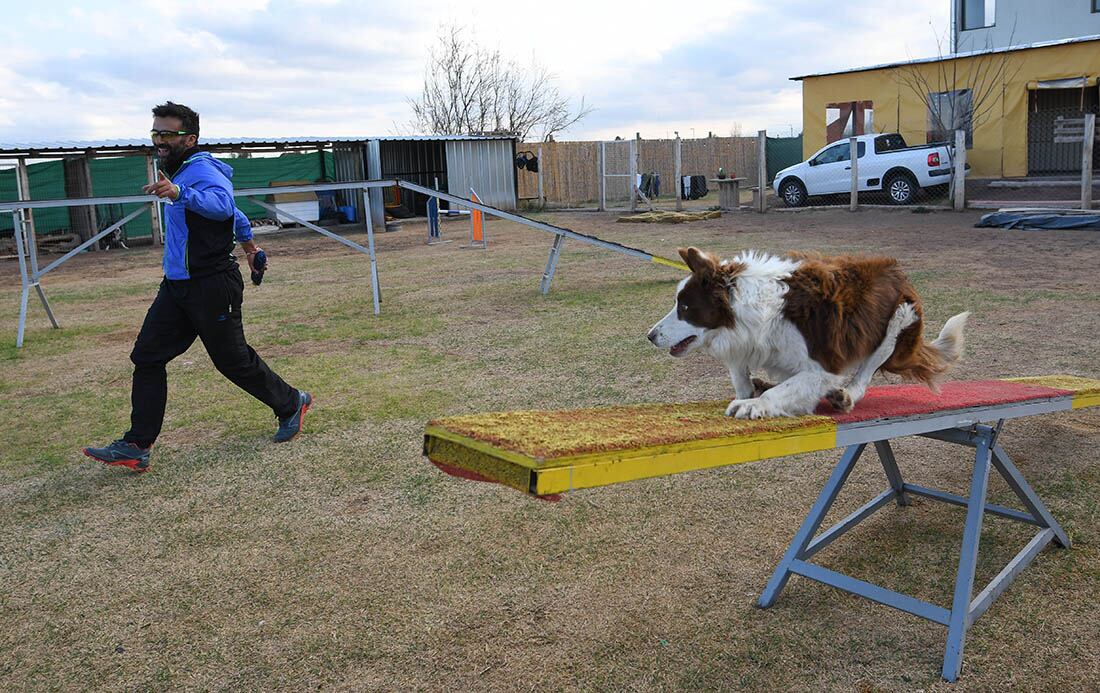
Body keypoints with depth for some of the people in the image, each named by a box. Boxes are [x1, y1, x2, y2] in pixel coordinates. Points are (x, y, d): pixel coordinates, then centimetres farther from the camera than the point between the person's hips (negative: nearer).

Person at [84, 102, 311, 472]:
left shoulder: (202, 169, -16)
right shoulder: (181, 173, 15)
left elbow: (223, 204, -40)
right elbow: (235, 214, 29)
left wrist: (179, 193, -58)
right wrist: (248, 243, 43)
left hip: (211, 287, -9)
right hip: (176, 286, 9)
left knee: (233, 360, 1)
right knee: (147, 358, 2)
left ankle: (291, 404, 25)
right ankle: (136, 447, 4)